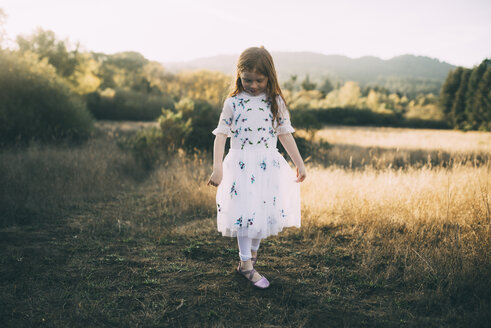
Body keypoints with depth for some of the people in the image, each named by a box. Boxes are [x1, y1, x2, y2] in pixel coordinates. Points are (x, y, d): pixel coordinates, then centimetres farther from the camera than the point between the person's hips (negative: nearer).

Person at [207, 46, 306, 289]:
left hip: (268, 166, 2)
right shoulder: (233, 102, -2)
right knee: (244, 213, -3)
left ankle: (252, 252, 30)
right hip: (241, 165, -2)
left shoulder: (276, 102, 3)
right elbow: (221, 135, -4)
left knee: (265, 211, 7)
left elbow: (285, 134, 8)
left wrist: (299, 163, 7)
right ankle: (246, 264, 11)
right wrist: (217, 167, -12)